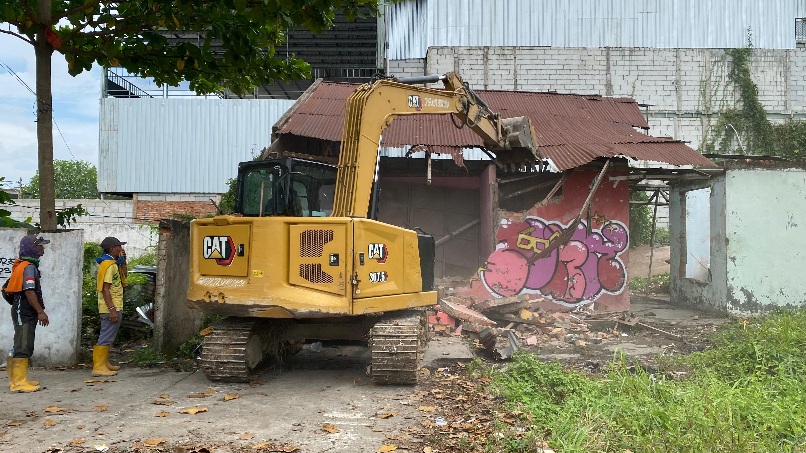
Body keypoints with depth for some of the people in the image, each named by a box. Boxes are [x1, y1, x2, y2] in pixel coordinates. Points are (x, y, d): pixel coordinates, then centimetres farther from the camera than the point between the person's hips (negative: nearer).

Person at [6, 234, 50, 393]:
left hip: (25, 313, 10)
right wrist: (41, 311, -22)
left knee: (25, 347, 15)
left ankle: (18, 379, 22)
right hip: (25, 313, -10)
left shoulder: (24, 265, 17)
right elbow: (29, 292, -22)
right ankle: (18, 382, -7)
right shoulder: (29, 267, -15)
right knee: (23, 347, -9)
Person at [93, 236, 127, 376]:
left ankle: (104, 363, 27)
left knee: (108, 337, 18)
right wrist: (112, 309, -24)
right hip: (111, 308, -11)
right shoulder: (108, 265, -16)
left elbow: (123, 277, 26)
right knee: (106, 338, -7)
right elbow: (105, 288, -21)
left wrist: (123, 260, 14)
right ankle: (98, 367, -5)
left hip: (114, 307, 11)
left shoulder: (113, 263, 15)